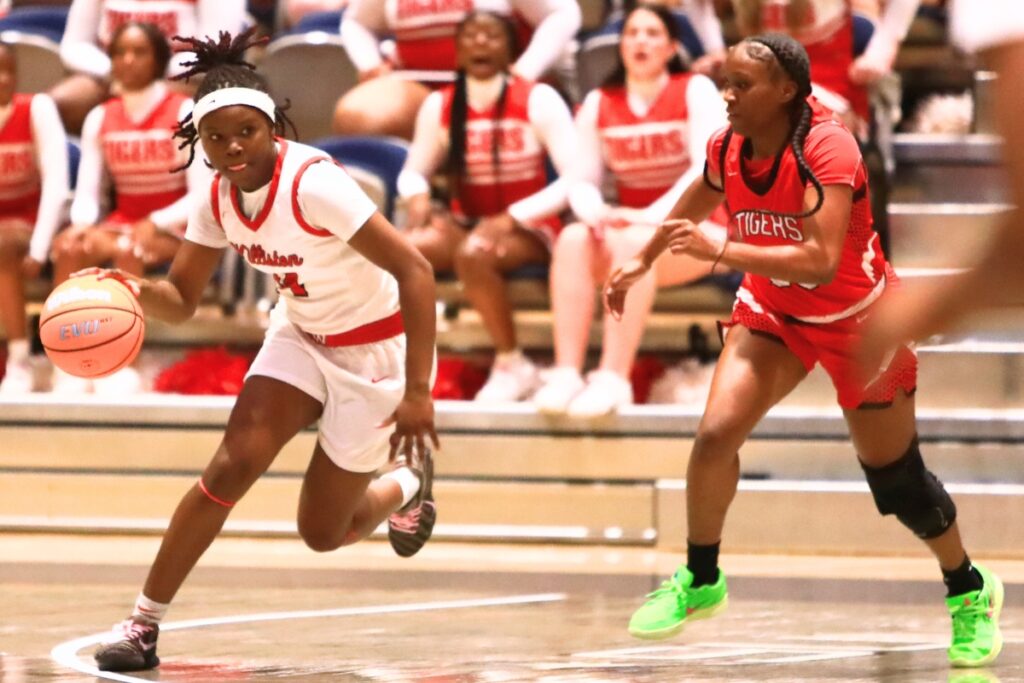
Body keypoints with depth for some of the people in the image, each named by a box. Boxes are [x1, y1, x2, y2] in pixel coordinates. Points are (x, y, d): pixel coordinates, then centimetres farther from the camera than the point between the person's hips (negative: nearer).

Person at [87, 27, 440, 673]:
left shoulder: (314, 183, -31)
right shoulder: (218, 197, -10)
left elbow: (414, 270, -32)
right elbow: (181, 299, -2)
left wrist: (416, 390, -34)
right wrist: (138, 290, -27)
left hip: (376, 351, -5)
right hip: (300, 336, 5)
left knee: (323, 531, 3)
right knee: (232, 466, -16)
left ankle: (406, 485, 37)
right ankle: (144, 624, -8)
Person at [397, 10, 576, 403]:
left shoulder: (539, 101, -8)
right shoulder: (439, 106, 2)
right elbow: (414, 172, 12)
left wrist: (511, 219, -22)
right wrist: (418, 200, -15)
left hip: (528, 230, -4)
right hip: (465, 224, 4)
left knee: (473, 254, -37)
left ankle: (513, 364, -18)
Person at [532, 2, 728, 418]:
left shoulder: (695, 91, -3)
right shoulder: (599, 103, 8)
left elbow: (707, 169, -14)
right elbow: (582, 180, 3)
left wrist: (650, 217, -26)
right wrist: (596, 213, -21)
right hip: (631, 226, 4)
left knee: (633, 243, -36)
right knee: (574, 239, -27)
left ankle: (613, 378, -43)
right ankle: (565, 372, -38)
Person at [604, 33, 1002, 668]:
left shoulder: (826, 148, -31)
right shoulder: (728, 148, -11)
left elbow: (821, 260, -41)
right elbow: (695, 206, 14)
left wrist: (719, 251, -44)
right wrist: (642, 262, 23)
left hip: (856, 318, -5)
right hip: (773, 309, 5)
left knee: (897, 479, 5)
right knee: (716, 433, -16)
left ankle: (970, 591, 30)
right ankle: (700, 580, 5)